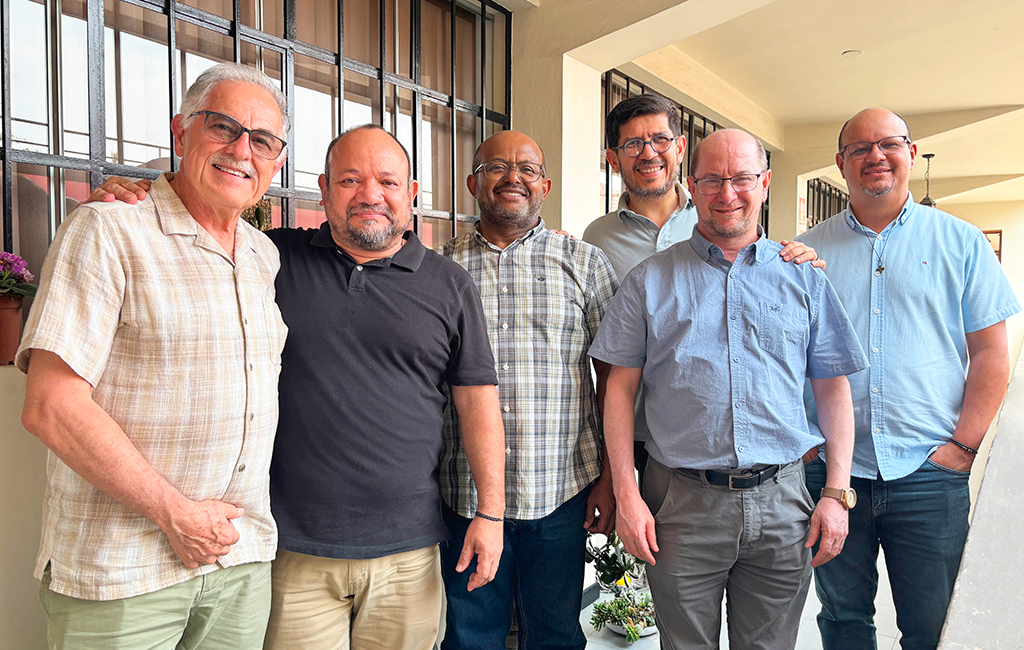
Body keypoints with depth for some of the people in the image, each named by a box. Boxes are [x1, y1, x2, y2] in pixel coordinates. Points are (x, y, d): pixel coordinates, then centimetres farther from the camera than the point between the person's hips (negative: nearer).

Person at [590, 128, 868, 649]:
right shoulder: (650, 280, 2)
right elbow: (620, 388, 0)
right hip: (680, 504, -1)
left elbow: (833, 388, 9)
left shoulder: (804, 278, 7)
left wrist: (837, 493, 1)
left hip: (780, 502, 2)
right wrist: (626, 495, -6)